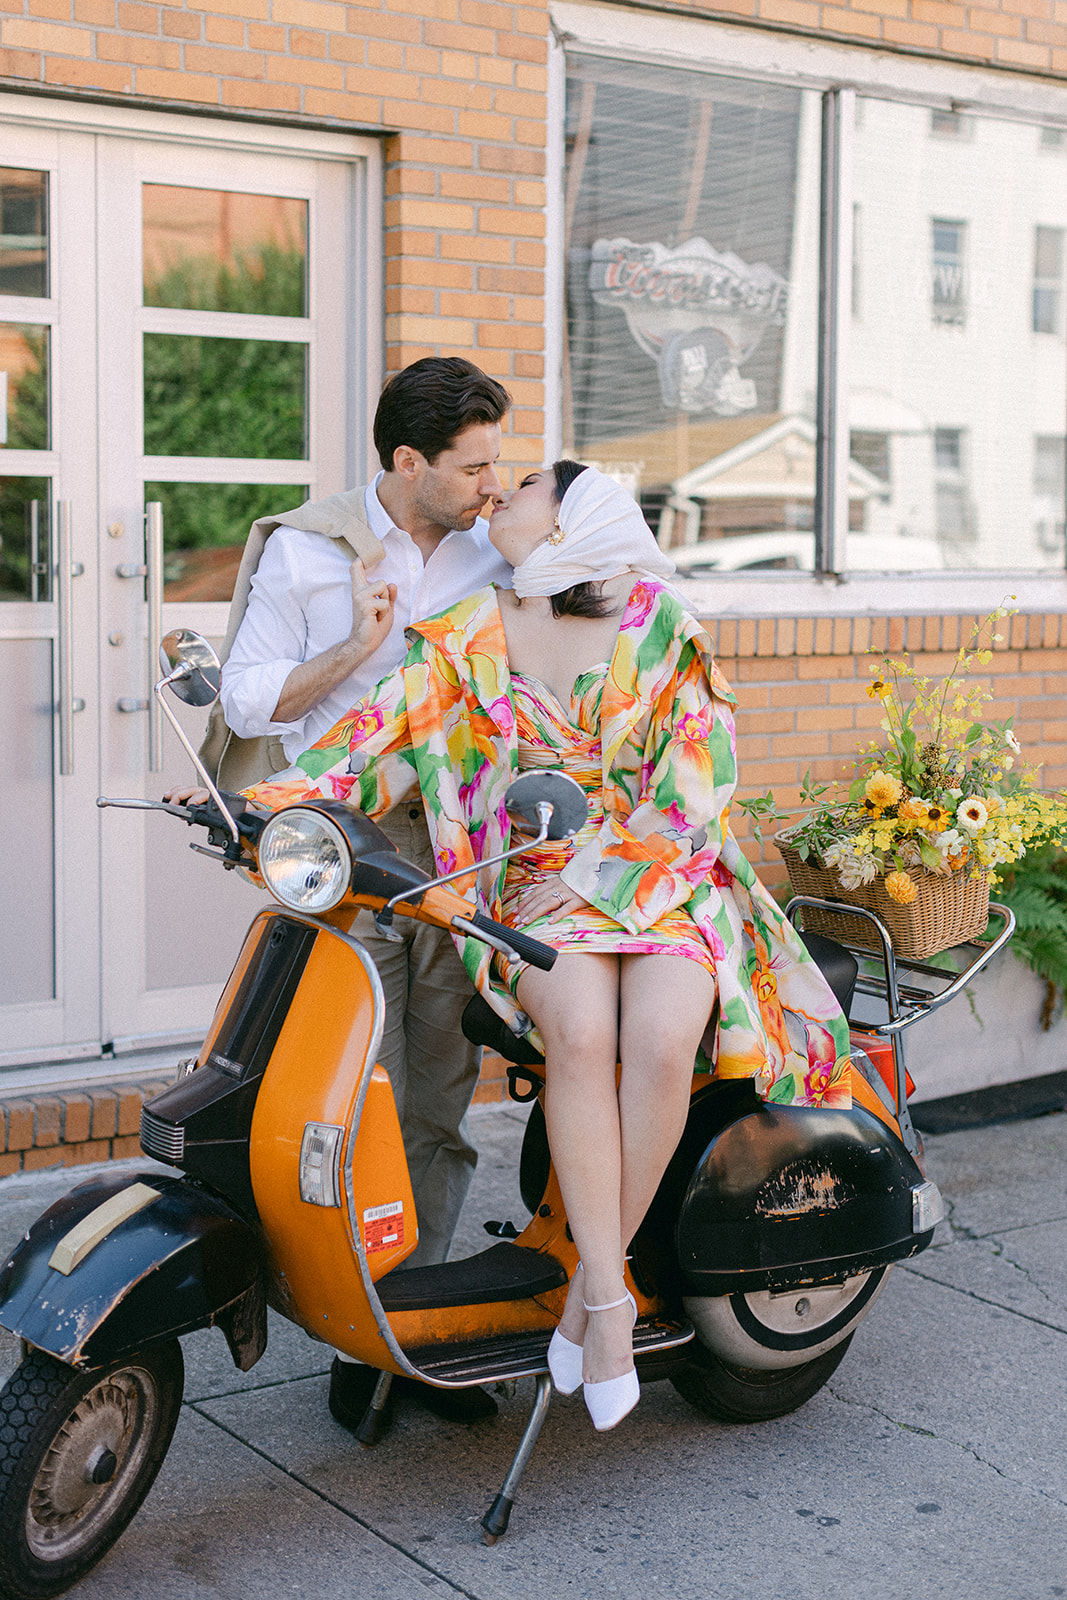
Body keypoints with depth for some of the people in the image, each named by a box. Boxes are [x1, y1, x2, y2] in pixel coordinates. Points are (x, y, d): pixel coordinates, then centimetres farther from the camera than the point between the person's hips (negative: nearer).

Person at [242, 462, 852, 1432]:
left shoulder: (658, 624, 1)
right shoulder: (467, 637, 9)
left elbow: (691, 775, -3)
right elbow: (384, 729, 1)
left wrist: (596, 871, -12)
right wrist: (257, 803, -12)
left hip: (665, 870, -1)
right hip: (538, 887, 1)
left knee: (662, 1037, -31)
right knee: (579, 1028, -31)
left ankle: (594, 1277, -14)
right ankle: (610, 1303, -25)